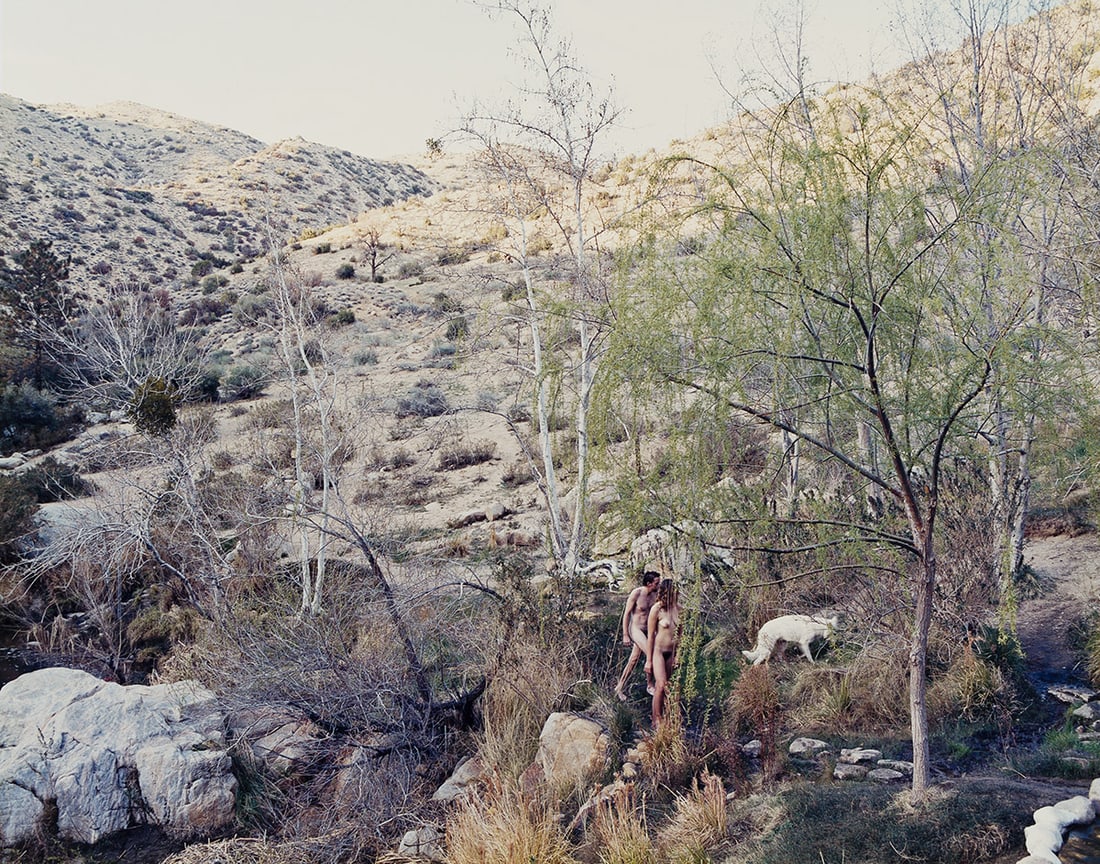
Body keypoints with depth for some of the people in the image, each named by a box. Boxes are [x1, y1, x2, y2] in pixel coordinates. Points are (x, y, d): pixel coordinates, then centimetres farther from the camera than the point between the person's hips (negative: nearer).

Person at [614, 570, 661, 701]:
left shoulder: (654, 594, 2)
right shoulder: (636, 593, -17)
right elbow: (626, 614, -13)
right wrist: (625, 635, -14)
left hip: (647, 630, 7)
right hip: (635, 628, -7)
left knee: (633, 660, 11)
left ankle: (620, 687, 22)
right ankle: (649, 685, -2)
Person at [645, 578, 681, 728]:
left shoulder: (677, 608, 2)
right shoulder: (656, 609, -14)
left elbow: (679, 633, 12)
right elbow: (651, 635, -10)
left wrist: (677, 655, 12)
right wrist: (649, 660, -7)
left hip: (671, 652, 5)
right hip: (658, 650, -5)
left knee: (661, 686, 9)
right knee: (661, 685, -10)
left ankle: (659, 717, 14)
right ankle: (657, 720, -1)